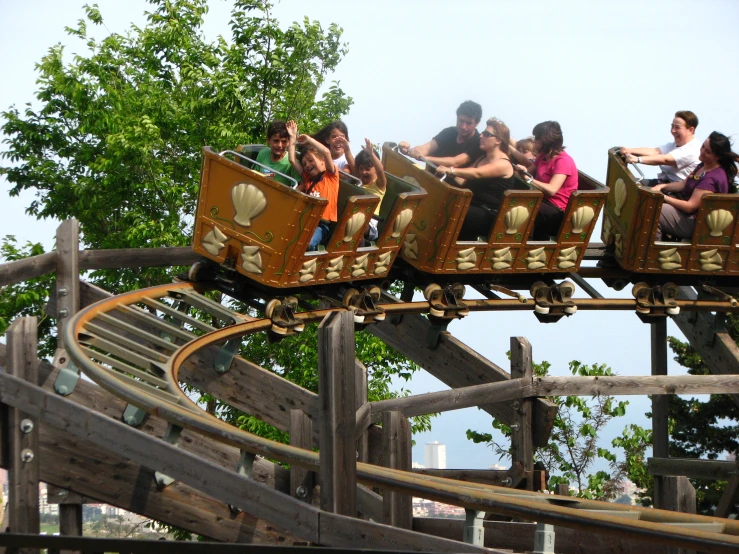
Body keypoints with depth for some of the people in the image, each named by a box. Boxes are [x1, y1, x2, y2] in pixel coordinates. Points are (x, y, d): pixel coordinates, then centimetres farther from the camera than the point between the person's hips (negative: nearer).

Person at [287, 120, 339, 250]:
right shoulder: (307, 178, 26)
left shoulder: (331, 175, 11)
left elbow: (326, 152, -4)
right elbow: (292, 160, 21)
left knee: (308, 242, -36)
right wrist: (293, 138, 23)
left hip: (322, 224, -5)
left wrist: (309, 139, 6)